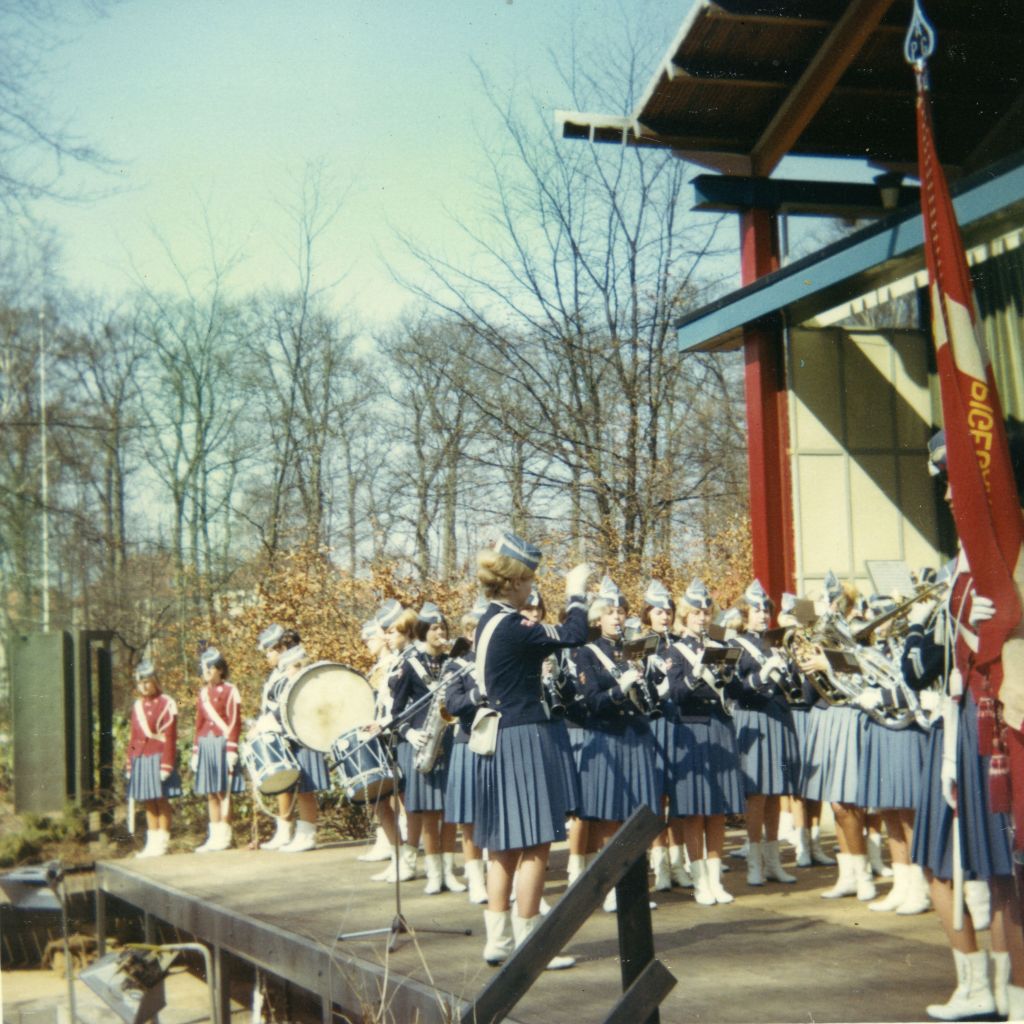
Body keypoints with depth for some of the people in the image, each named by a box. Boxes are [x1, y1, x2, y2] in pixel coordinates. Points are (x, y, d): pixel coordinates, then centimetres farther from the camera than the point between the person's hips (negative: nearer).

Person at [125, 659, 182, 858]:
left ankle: (162, 842, 7)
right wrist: (129, 764, 11)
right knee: (147, 802, 10)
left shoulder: (167, 703, -6)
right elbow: (133, 737, 15)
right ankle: (152, 842, 16)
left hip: (158, 758, -6)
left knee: (161, 801, 0)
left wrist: (166, 765, -16)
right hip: (140, 759, 6)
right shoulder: (137, 705, 13)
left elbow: (170, 737, -11)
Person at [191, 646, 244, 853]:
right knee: (210, 794, 7)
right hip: (205, 745, 6)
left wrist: (231, 750, -14)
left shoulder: (229, 690, -2)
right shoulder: (203, 692, 16)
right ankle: (215, 837, 10)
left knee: (223, 792, -4)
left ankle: (224, 836, 0)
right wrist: (195, 752, 16)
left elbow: (234, 723, -7)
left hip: (222, 743, -6)